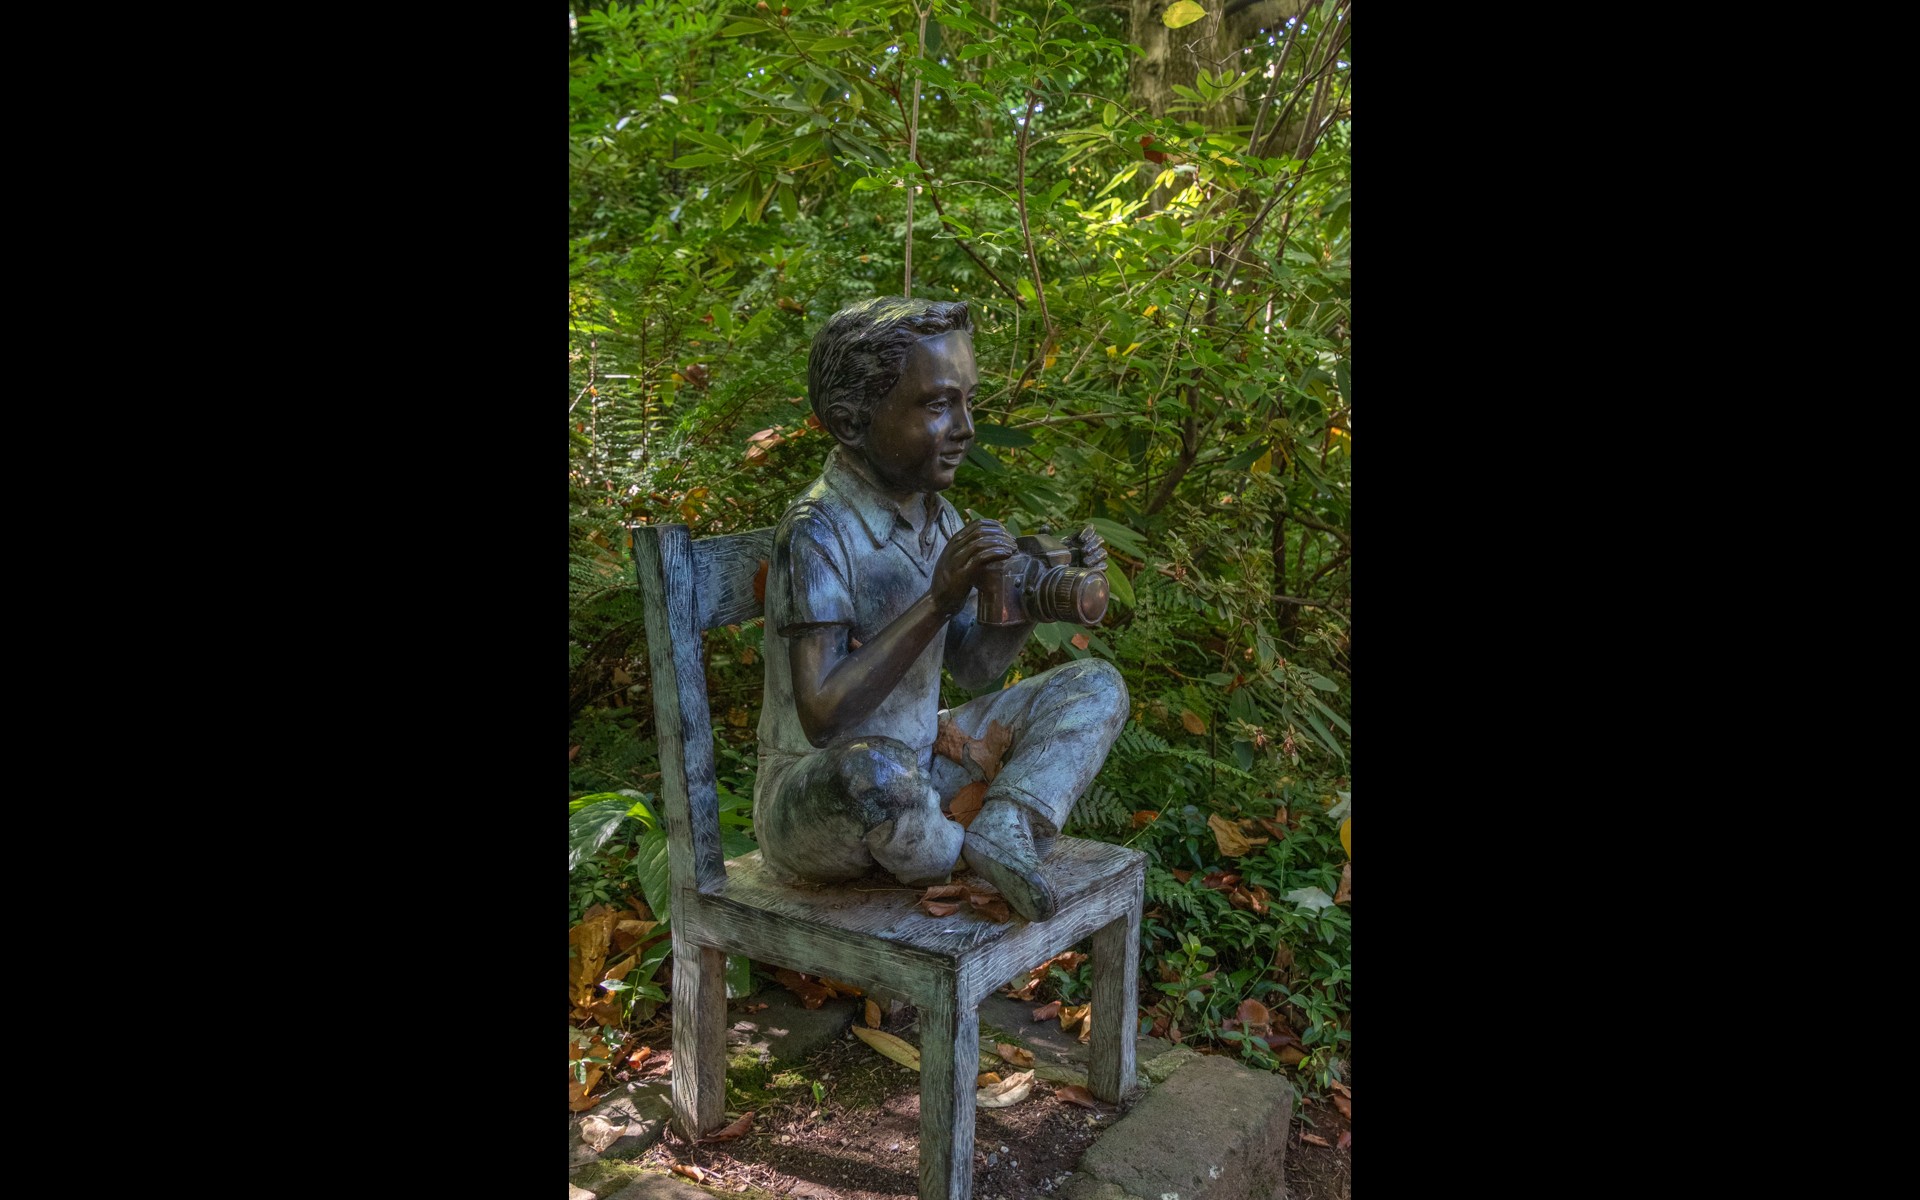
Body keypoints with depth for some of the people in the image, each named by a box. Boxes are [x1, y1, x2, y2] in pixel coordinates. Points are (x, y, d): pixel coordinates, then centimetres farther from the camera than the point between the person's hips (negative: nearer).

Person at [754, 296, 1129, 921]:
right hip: (810, 794, -8)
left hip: (919, 759, 8)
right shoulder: (817, 531, -22)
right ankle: (951, 861, -10)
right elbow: (823, 718, -29)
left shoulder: (935, 514, 1)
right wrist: (939, 600, -34)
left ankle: (999, 839, -17)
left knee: (1096, 685, 3)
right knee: (876, 770, -43)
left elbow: (975, 668, 9)